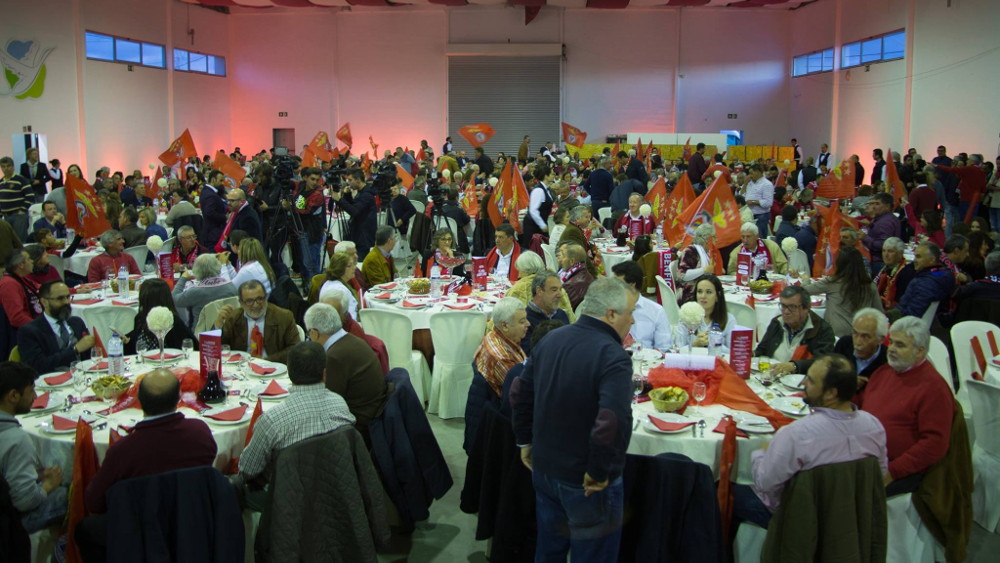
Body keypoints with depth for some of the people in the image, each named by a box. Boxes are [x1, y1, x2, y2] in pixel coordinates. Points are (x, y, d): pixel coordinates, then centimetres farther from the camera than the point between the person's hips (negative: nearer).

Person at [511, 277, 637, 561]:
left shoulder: (550, 339, 0)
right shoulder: (613, 357, -24)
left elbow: (519, 393, 8)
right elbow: (613, 424, -35)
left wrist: (525, 441, 17)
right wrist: (599, 473, -22)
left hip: (543, 470, 7)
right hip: (584, 482, -7)